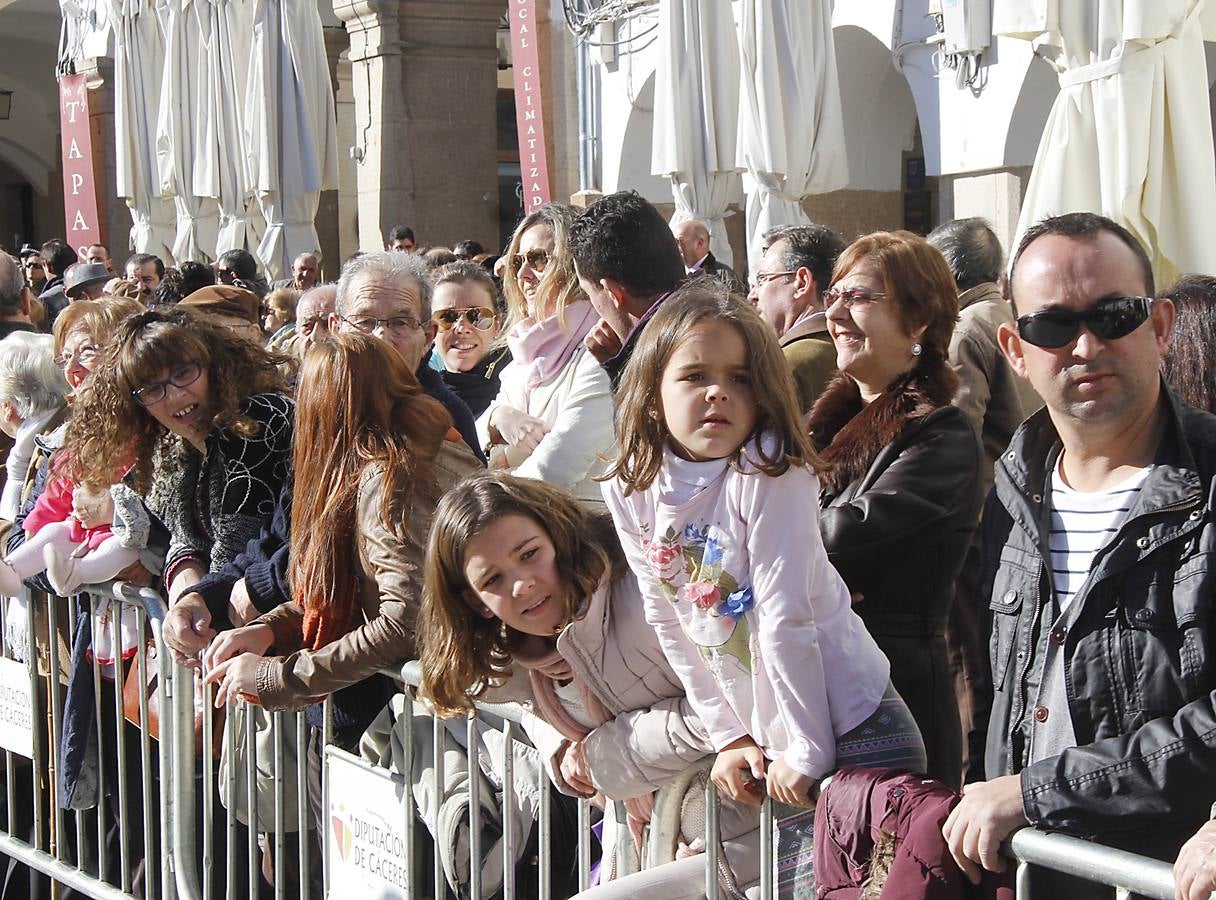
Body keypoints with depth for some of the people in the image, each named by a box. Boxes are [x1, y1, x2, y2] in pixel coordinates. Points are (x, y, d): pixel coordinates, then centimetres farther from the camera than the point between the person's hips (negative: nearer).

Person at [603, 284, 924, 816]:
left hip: (851, 729, -4)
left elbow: (785, 620, -19)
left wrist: (807, 753, -18)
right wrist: (728, 737, 1)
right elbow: (668, 624, 2)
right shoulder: (631, 490, -4)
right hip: (763, 744, 4)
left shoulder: (771, 473, -18)